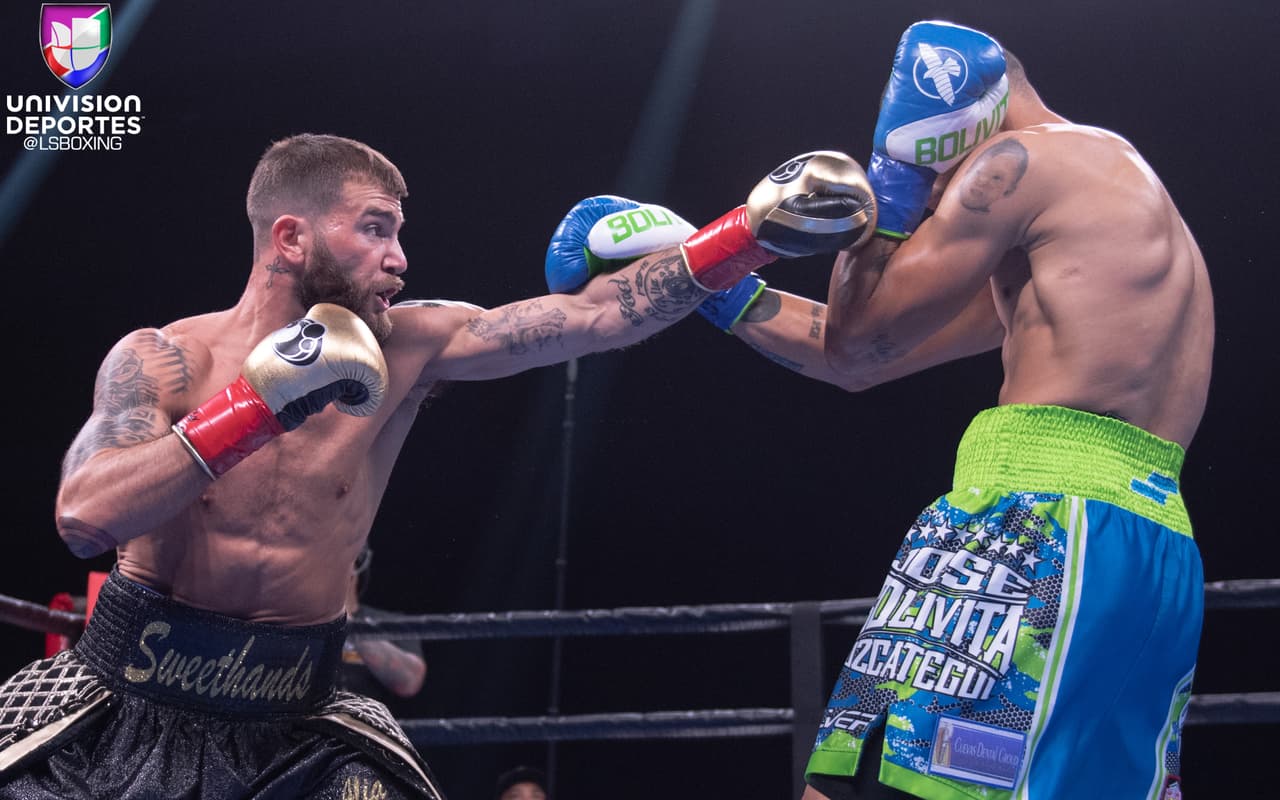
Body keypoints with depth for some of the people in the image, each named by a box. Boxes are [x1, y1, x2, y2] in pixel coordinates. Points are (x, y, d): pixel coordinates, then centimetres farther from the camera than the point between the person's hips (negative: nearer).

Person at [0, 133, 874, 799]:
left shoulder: (405, 349, -4)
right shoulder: (162, 360, -9)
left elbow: (594, 317, -8)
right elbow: (85, 518, -25)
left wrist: (757, 229, -14)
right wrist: (260, 403, -28)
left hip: (290, 724, 2)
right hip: (123, 704, -2)